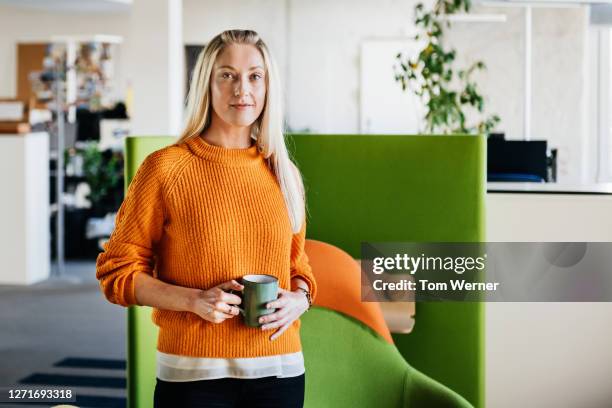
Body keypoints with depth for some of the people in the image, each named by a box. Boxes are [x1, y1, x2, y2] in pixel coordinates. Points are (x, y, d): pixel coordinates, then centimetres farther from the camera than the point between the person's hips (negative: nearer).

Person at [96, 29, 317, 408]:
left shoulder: (284, 174, 7)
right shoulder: (166, 167, -5)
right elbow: (117, 270, -3)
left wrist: (300, 298, -4)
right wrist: (193, 300, -17)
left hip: (279, 373, 4)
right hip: (193, 376, -4)